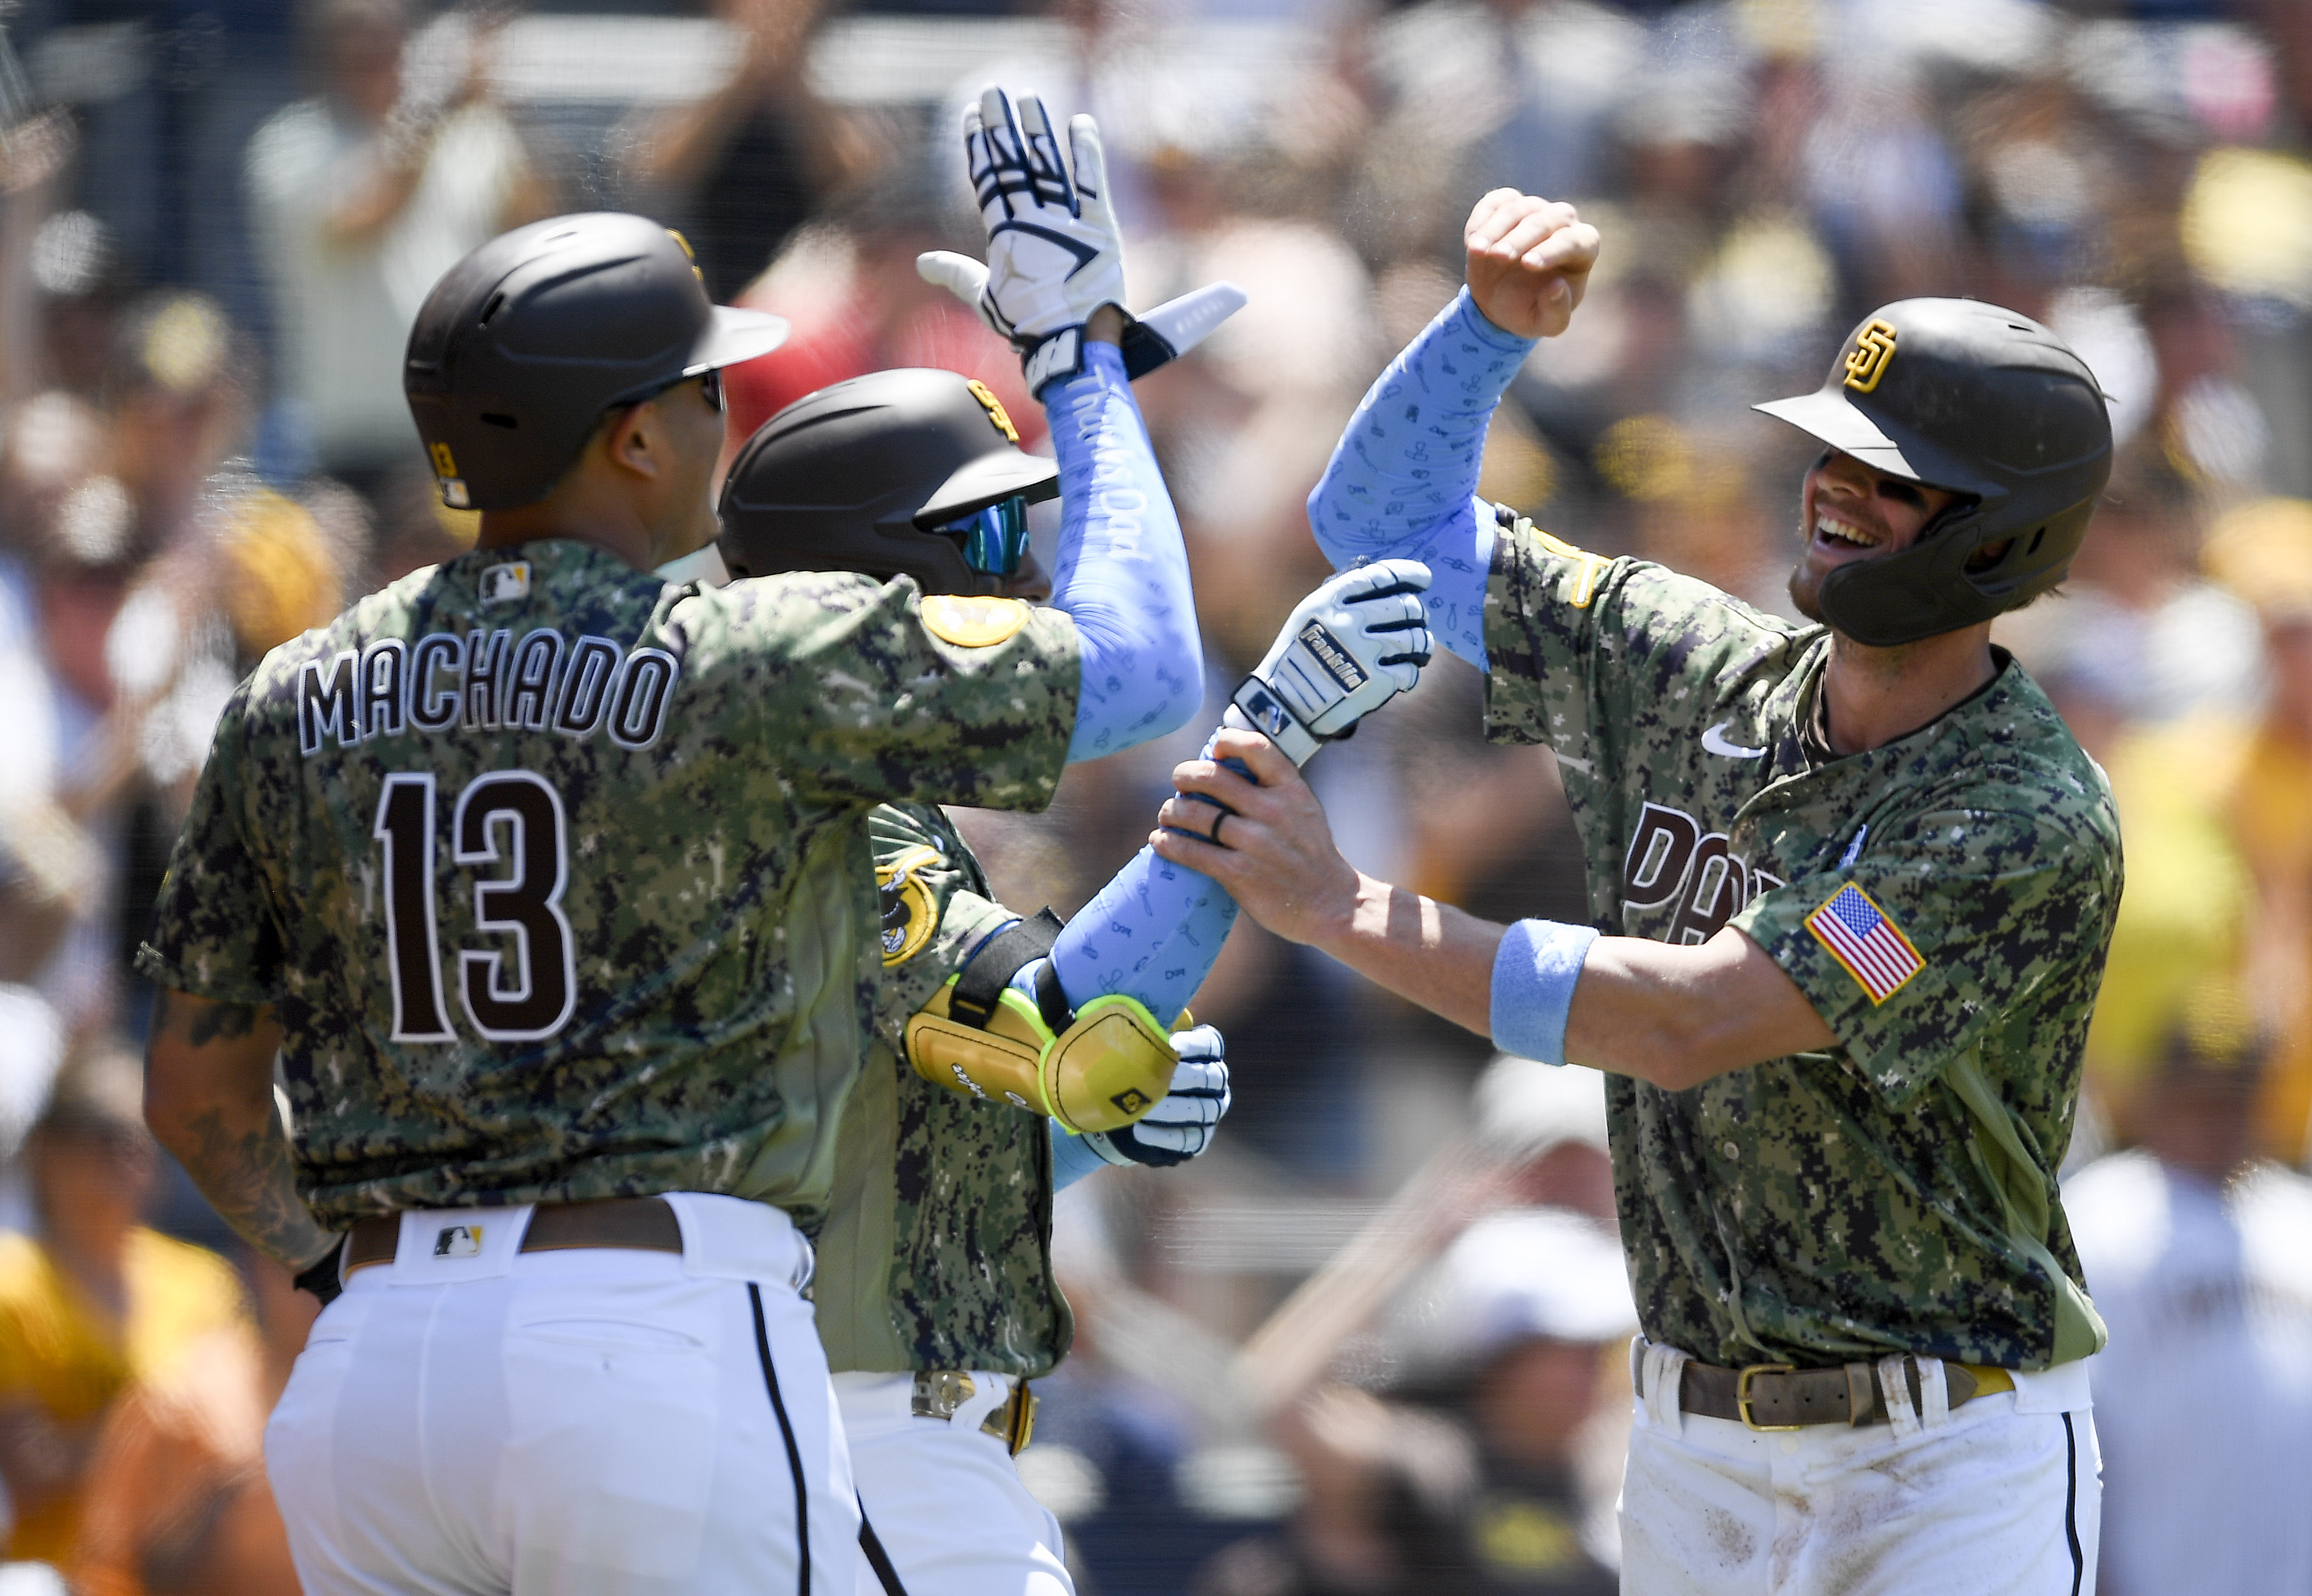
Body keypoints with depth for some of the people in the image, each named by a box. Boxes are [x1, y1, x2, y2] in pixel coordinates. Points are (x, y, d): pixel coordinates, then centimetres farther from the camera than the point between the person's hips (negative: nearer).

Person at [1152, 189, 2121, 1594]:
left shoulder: (2038, 826, -19)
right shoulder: (1696, 674, 3)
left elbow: (1683, 1025, -27)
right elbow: (1391, 520, 12)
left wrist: (1340, 909, -26)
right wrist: (1497, 321, -7)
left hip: (1949, 1464, -6)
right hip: (1698, 1452, 6)